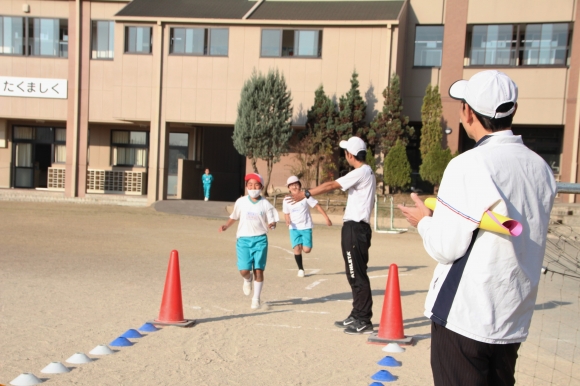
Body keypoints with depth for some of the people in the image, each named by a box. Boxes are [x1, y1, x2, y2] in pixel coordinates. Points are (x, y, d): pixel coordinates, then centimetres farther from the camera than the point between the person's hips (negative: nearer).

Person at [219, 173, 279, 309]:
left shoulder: (265, 204, 0)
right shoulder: (241, 202, 3)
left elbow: (271, 222, 2)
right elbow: (234, 217, 16)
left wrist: (272, 225, -21)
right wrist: (226, 226, -1)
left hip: (260, 240, 0)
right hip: (243, 239, 0)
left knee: (259, 270, 0)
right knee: (244, 270, -10)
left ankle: (256, 298, 19)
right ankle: (247, 280, 29)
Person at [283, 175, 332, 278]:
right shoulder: (286, 200, 2)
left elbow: (317, 206, -4)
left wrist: (326, 218, -8)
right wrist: (287, 221, -10)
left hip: (306, 227, -1)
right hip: (294, 228, 2)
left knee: (306, 250, -10)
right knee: (297, 248, -11)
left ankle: (304, 245, 28)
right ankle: (300, 269, 8)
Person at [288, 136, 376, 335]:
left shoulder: (361, 172, -14)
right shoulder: (367, 172, 17)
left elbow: (331, 185, -16)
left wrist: (306, 194, -10)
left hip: (355, 228, -10)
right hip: (356, 227, 10)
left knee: (358, 275, -6)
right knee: (355, 274, 15)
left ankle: (364, 321, 0)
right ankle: (356, 316, 23)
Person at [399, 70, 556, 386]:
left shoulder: (469, 165, -17)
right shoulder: (541, 169, 4)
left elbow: (445, 248, -16)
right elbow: (523, 239, 13)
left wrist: (424, 221, 4)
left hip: (464, 317, -7)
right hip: (514, 321, 7)